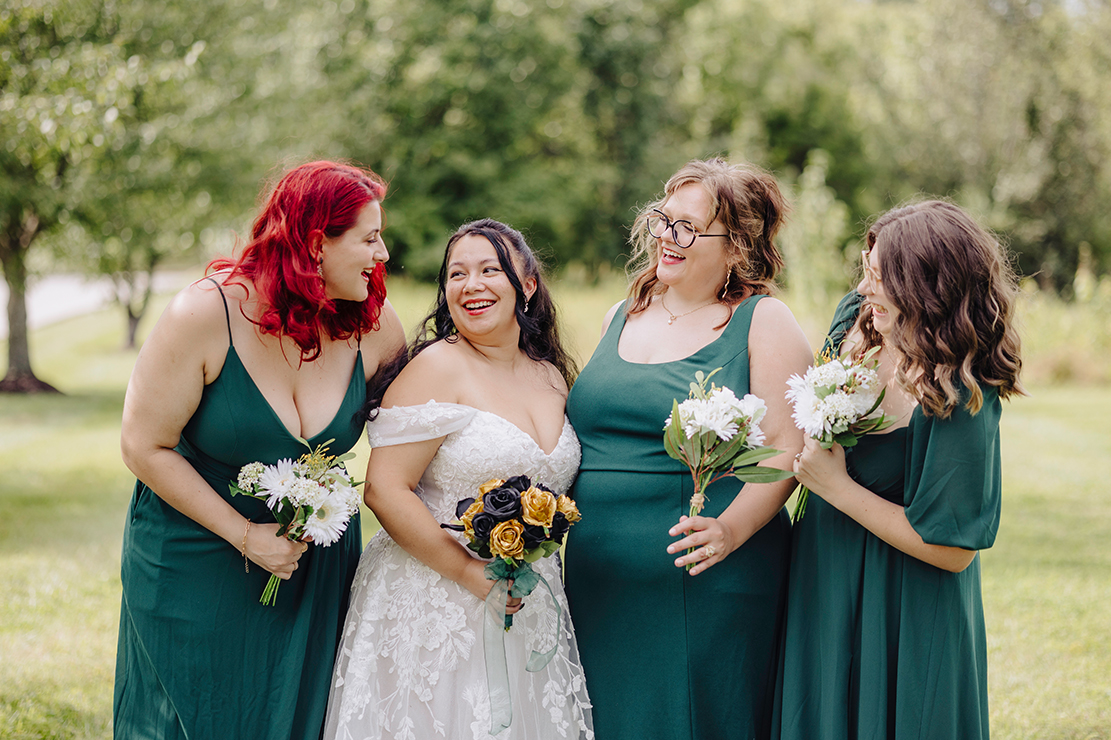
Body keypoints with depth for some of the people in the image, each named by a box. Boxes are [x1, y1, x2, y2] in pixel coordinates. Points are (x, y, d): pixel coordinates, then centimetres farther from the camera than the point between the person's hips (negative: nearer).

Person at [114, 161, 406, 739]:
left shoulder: (372, 326, -9)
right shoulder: (208, 313, -20)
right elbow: (146, 447, -16)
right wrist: (245, 535, -18)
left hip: (317, 568, 4)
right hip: (196, 573, -4)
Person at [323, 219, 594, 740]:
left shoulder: (552, 378, 9)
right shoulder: (438, 367, -11)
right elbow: (384, 489, -16)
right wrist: (471, 574, -18)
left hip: (529, 612, 6)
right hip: (433, 608, -6)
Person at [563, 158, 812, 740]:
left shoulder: (764, 322, -2)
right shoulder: (621, 317, 15)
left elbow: (787, 449, -9)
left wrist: (731, 529, -23)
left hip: (707, 582, -5)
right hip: (600, 585, 5)